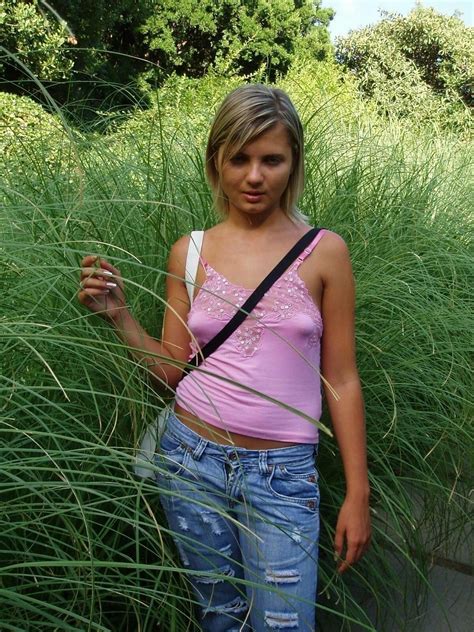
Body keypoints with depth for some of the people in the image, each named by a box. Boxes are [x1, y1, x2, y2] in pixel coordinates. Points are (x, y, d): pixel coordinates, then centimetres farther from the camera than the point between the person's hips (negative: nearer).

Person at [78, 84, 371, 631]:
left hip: (282, 474, -2)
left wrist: (357, 494, -1)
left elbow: (340, 379, -1)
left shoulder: (324, 252, -4)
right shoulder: (190, 252, 1)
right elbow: (173, 370, 5)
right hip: (192, 460, 2)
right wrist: (118, 315, -9)